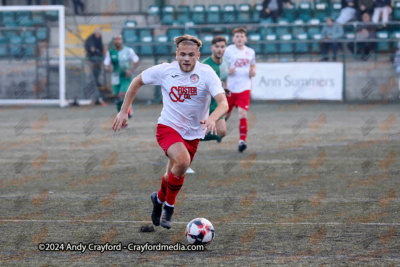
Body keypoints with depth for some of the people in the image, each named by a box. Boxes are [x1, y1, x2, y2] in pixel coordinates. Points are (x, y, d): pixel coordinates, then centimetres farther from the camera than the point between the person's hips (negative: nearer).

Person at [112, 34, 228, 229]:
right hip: (168, 127, -2)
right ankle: (169, 207, -7)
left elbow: (223, 103, -26)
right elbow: (137, 82, 6)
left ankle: (159, 198, 47)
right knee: (182, 161, -29)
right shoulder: (164, 71, -11)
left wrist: (212, 118, -47)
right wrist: (124, 111, 4)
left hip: (193, 134, 2)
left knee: (175, 175, 11)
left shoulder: (206, 74, -15)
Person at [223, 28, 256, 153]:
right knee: (225, 114, 12)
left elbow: (253, 65, 24)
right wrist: (227, 71, -21)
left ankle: (242, 140, -13)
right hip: (230, 88, -1)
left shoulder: (250, 52, 8)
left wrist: (253, 72, 1)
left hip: (244, 88, 1)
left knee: (243, 114, -15)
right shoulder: (228, 51, -3)